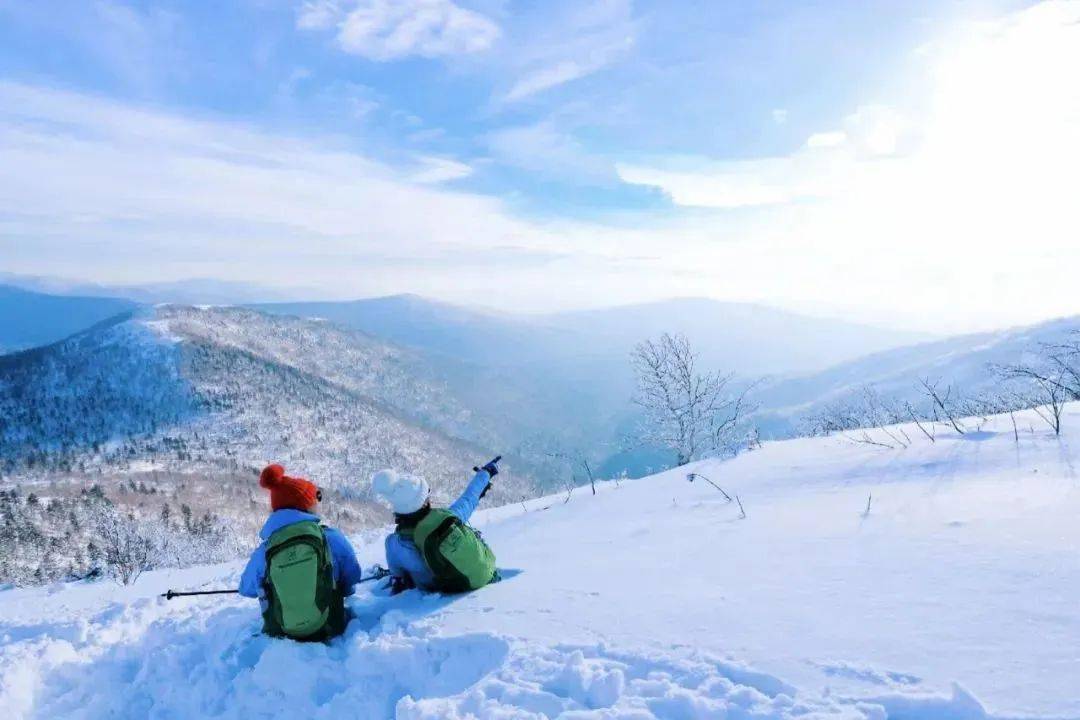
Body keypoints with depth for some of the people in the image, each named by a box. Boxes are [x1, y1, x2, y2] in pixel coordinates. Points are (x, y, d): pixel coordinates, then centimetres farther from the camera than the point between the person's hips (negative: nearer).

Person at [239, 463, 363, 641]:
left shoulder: (262, 552, -12)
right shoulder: (332, 538, -16)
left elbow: (246, 589, 9)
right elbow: (352, 577, 0)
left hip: (281, 637, 1)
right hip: (329, 632, -1)